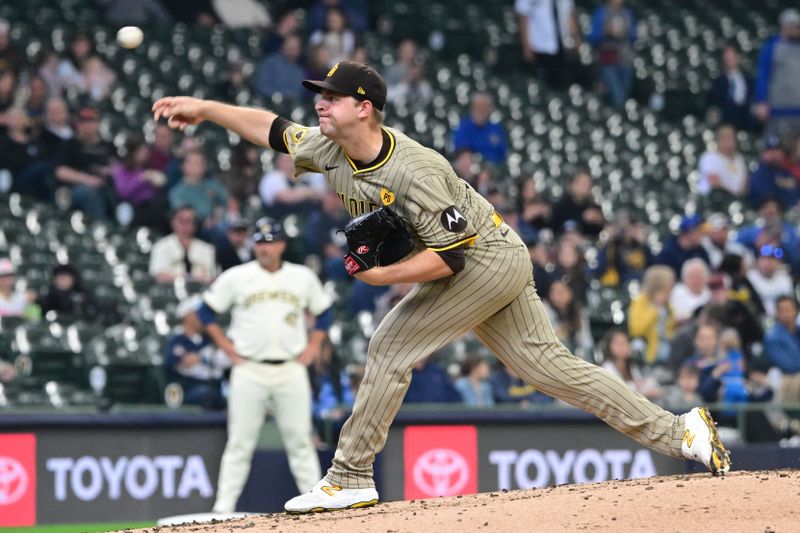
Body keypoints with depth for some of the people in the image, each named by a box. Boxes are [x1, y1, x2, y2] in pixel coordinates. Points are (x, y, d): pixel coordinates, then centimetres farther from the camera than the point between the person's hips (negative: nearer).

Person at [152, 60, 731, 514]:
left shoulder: (415, 172, -29)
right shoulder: (334, 149, -5)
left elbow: (449, 256, -28)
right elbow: (274, 129, 9)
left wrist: (382, 274, -30)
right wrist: (205, 108, 3)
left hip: (485, 260, -9)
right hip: (499, 264, 9)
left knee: (393, 344, -13)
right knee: (548, 364, 8)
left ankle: (351, 478, -6)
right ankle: (676, 431, 11)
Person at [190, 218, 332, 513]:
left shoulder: (304, 277, 8)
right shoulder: (236, 277, 2)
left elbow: (323, 312, 20)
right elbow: (206, 312, 7)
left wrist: (313, 347, 8)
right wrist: (228, 348, 1)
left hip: (291, 370, 1)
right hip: (249, 372, -1)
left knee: (300, 440, 2)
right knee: (240, 442, -2)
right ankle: (223, 508, -1)